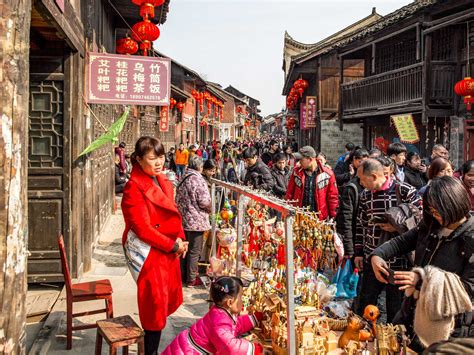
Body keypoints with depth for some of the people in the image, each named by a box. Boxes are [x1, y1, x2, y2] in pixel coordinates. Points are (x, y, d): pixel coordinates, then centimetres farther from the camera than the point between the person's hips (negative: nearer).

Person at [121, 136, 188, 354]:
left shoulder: (163, 181, 7)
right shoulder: (133, 188, -17)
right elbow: (143, 228, -20)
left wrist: (180, 240, 1)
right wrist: (172, 246, -17)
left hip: (169, 249, 8)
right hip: (148, 252, -8)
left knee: (168, 299, 16)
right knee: (155, 304, 1)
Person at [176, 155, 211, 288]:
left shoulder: (183, 179, 7)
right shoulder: (198, 180, -18)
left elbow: (178, 199, 14)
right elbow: (204, 201, -21)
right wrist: (209, 209, -2)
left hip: (183, 219, 8)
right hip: (196, 221, -8)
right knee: (194, 251, 3)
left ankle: (183, 274, 30)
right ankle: (191, 279, 11)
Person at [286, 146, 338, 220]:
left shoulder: (327, 174, -4)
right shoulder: (297, 172, 3)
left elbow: (332, 197, 1)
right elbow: (289, 194, 8)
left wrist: (333, 218, 1)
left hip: (320, 218, -1)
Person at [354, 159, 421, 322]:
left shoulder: (405, 191, -11)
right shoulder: (365, 196, 5)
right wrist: (358, 252, 11)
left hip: (399, 260, -4)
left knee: (396, 306, 10)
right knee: (364, 302, 13)